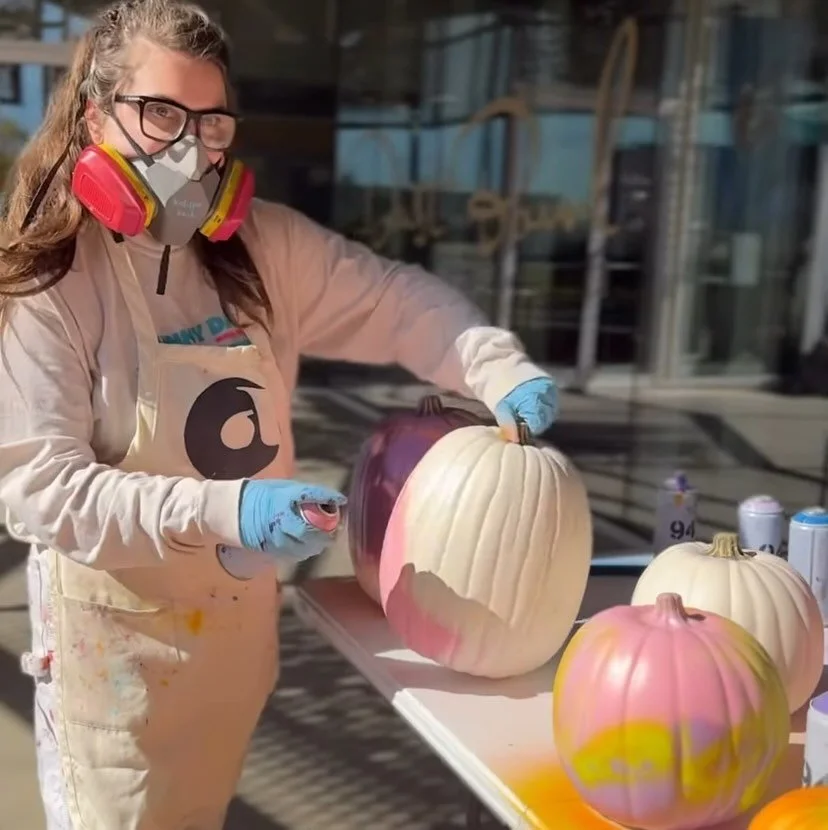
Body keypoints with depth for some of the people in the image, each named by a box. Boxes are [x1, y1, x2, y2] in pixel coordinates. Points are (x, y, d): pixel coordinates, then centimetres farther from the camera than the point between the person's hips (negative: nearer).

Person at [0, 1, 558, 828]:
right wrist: (224, 511, -34)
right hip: (119, 634, -5)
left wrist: (499, 369, -14)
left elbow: (395, 301, 4)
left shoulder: (264, 246, -5)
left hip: (237, 617, 5)